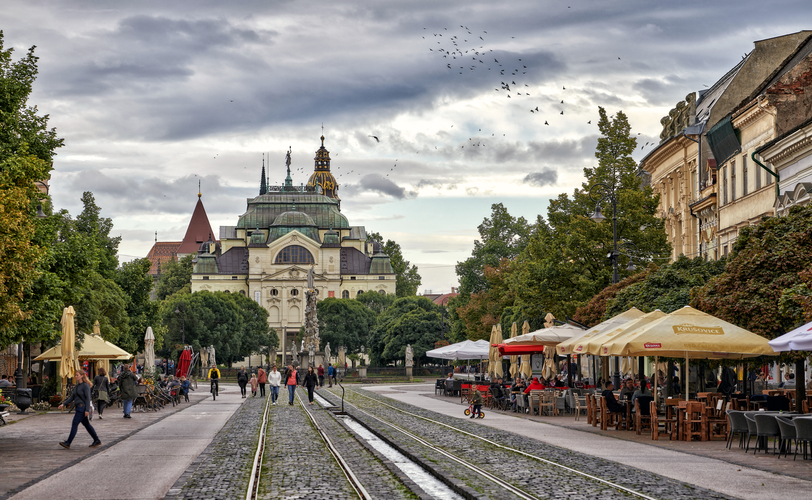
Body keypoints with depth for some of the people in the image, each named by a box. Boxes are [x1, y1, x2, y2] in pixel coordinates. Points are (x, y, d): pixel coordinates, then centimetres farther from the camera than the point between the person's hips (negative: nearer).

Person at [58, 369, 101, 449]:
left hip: (82, 407, -10)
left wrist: (87, 410, -21)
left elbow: (88, 398, -16)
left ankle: (68, 443, -10)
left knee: (74, 424, -10)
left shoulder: (85, 385, -12)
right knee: (86, 424, 13)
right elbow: (72, 397, 17)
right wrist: (63, 404, 7)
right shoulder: (76, 386, 15)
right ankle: (97, 441, 19)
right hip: (79, 407, 10)